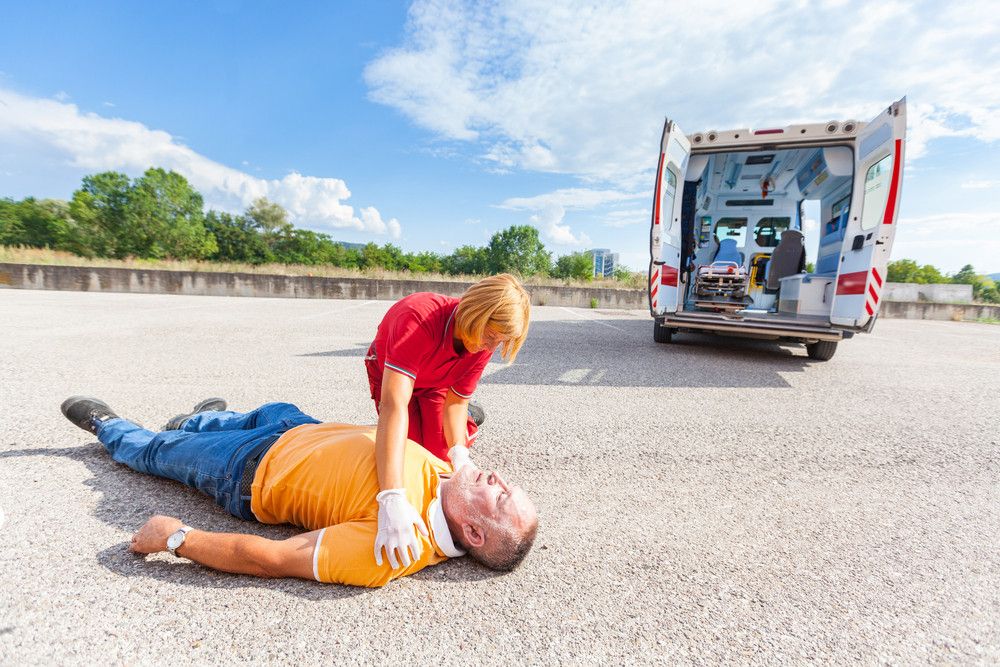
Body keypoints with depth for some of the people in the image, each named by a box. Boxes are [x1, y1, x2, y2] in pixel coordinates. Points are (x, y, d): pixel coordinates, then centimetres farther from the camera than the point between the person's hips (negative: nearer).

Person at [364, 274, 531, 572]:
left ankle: (468, 422, 26)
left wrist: (459, 454, -40)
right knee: (410, 452, -8)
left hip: (435, 382, 3)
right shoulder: (418, 317, -48)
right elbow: (394, 404, -57)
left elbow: (455, 400, -22)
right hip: (390, 373, -2)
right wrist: (392, 498, -66)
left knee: (440, 453, -4)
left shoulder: (484, 342, -29)